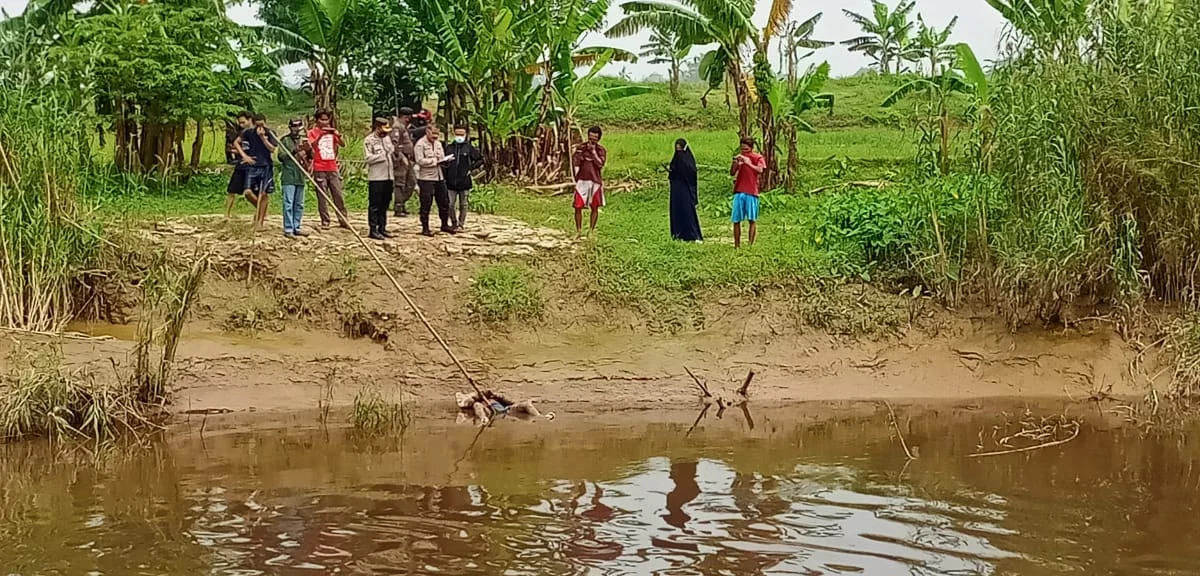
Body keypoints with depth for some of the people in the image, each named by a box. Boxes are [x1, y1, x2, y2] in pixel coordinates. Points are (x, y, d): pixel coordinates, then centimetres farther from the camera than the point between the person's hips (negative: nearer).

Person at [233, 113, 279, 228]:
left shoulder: (270, 134, -2)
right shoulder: (248, 132, 0)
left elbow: (272, 149, -12)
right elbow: (236, 143, 8)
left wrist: (262, 137, -19)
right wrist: (244, 156, -2)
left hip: (266, 166, -1)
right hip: (252, 166, 1)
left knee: (263, 194, -2)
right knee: (248, 192, -10)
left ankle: (260, 222, 3)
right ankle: (259, 209, 18)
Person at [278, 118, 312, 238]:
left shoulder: (304, 140, 14)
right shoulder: (285, 140, -2)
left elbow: (311, 157, 15)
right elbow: (281, 156, -10)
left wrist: (309, 150, -6)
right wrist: (294, 151, -21)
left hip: (300, 177, 6)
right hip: (288, 177, -6)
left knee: (299, 205, 10)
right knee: (288, 204, -8)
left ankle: (296, 227, 17)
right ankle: (288, 229, -6)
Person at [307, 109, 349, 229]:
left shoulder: (332, 131, 13)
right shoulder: (313, 132, 3)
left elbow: (343, 144, 0)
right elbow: (311, 145, -15)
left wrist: (338, 135, -19)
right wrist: (321, 134, -28)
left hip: (333, 168, 3)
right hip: (319, 169, -3)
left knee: (339, 195, 3)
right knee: (322, 196, -1)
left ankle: (343, 220, 8)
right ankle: (325, 221, 4)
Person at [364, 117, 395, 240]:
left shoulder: (387, 138, 16)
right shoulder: (369, 140, -7)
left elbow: (392, 153, 26)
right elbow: (368, 158, -15)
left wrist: (394, 152, 4)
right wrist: (383, 155, -16)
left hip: (388, 176, 7)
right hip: (376, 178, -7)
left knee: (385, 205, 12)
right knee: (374, 205, -4)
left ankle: (382, 228, 20)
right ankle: (373, 230, -1)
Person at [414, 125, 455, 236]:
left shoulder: (438, 144, 16)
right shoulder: (420, 144, -7)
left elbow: (442, 158, 19)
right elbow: (420, 160, -16)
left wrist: (443, 160, -5)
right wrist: (435, 161, -15)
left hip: (439, 177, 7)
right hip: (426, 178, -7)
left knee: (444, 202, 11)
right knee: (426, 204, -2)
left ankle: (445, 225, 25)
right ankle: (425, 228, 6)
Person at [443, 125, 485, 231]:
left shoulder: (469, 148, 1)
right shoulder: (449, 147, 5)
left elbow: (480, 160, 6)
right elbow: (443, 163, 11)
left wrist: (471, 168, -4)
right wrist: (444, 176, 4)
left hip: (464, 182, -1)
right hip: (451, 182, 1)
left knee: (463, 205, 6)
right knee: (450, 204, 0)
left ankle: (460, 224, 15)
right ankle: (454, 223, 16)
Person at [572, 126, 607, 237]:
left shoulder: (601, 150, 2)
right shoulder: (581, 148, 1)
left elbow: (600, 164, -11)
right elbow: (577, 164, 1)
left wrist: (593, 151, -14)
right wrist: (576, 176, -8)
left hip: (595, 182, 1)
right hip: (582, 181, -1)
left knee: (595, 207, 6)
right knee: (578, 207, -4)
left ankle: (591, 230, 18)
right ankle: (579, 230, 8)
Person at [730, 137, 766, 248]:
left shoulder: (758, 157, 2)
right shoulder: (740, 157, 12)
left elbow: (760, 170, -16)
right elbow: (732, 173, 7)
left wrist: (748, 163, -25)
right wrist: (735, 163, -10)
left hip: (751, 192, -3)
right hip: (739, 192, 3)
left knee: (752, 220, -3)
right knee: (736, 220, 2)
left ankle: (751, 244, 1)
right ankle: (737, 245, 8)